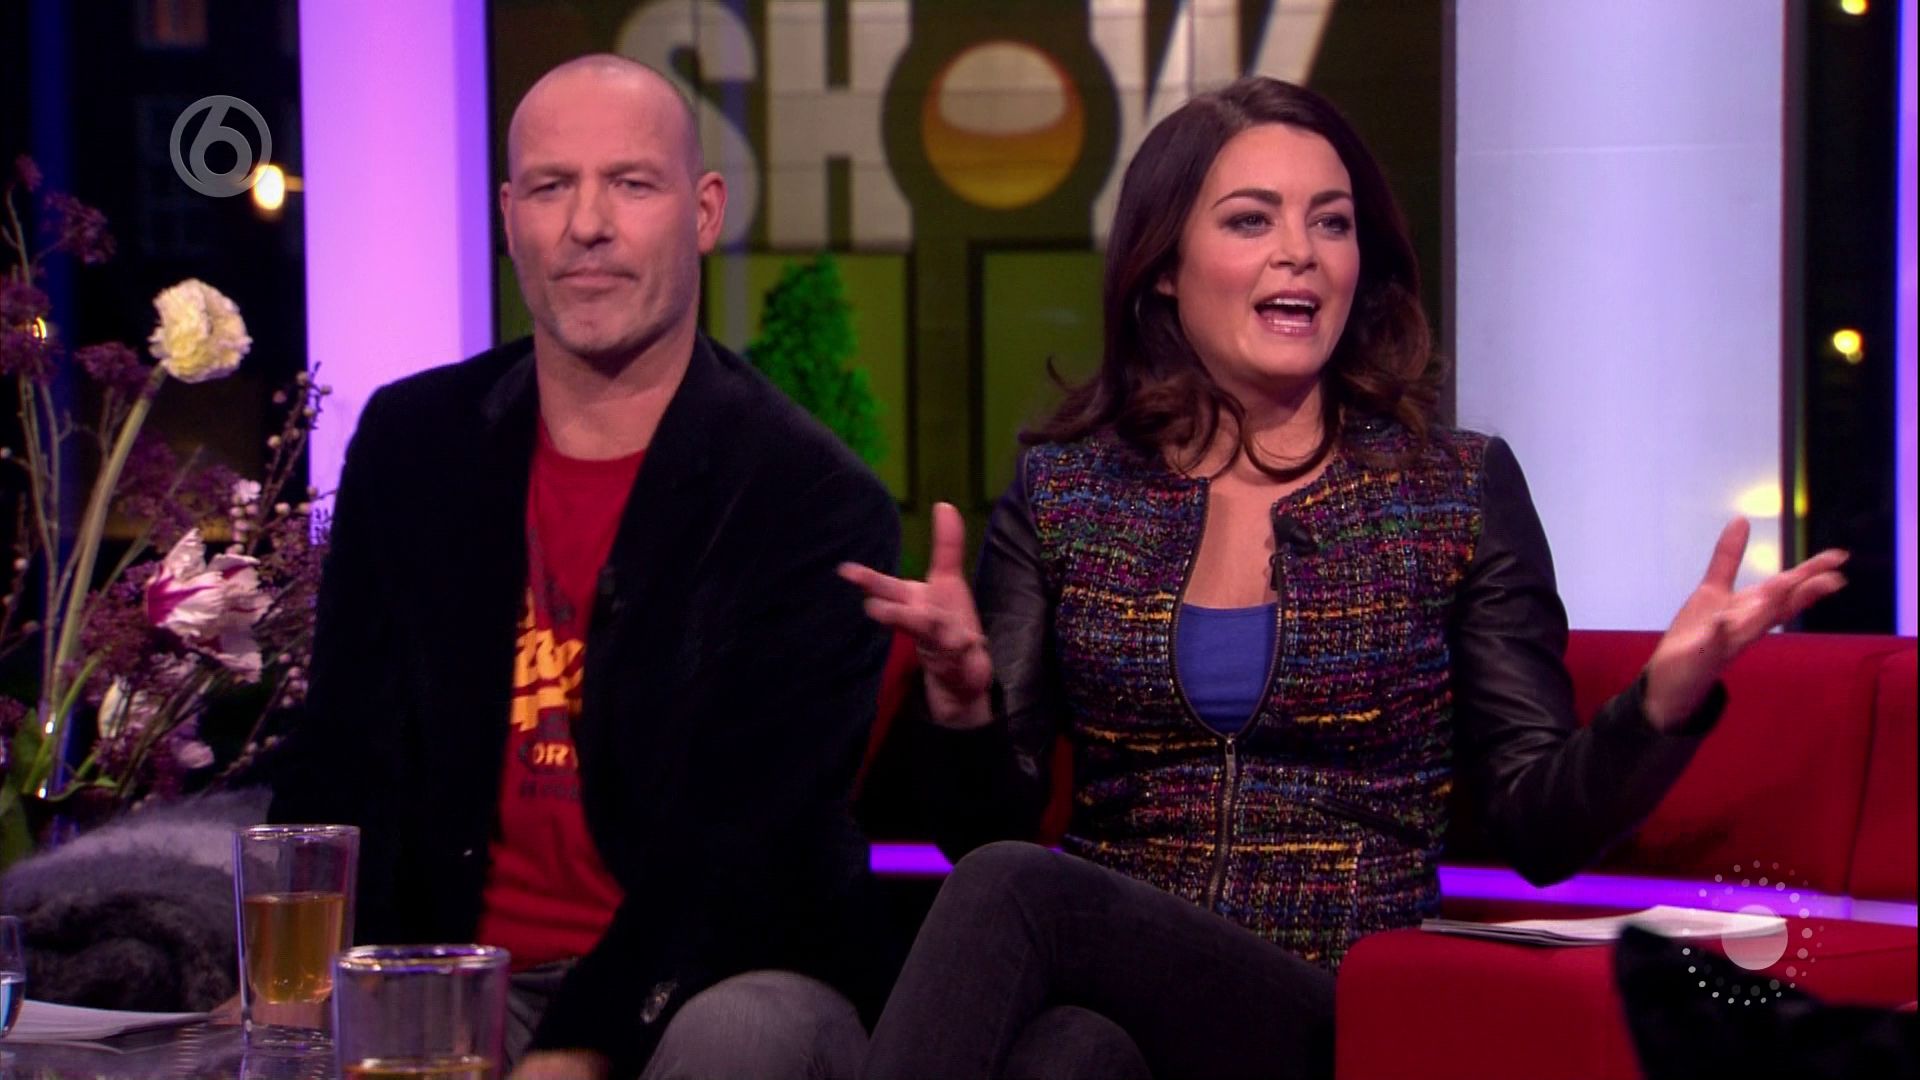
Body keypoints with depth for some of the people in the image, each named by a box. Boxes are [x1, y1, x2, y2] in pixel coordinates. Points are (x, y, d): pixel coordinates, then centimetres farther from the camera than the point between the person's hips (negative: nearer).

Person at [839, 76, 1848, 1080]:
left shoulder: (1459, 489, 7)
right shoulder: (1061, 491, 10)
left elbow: (1539, 821, 4)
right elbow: (989, 826, 6)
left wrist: (1667, 698, -15)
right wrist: (962, 697, -15)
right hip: (1108, 982, 1)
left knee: (1013, 891, -30)